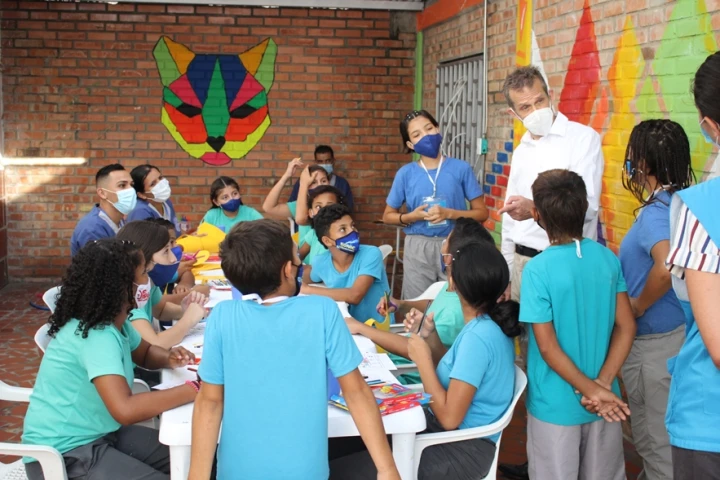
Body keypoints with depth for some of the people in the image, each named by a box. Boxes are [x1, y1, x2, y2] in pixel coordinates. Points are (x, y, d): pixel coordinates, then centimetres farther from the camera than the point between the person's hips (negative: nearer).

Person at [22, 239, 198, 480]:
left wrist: (169, 359, -3)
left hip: (98, 434, 9)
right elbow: (125, 410, -38)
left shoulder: (113, 320, 1)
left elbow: (145, 352, 21)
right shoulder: (96, 336, -27)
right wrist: (195, 389, -32)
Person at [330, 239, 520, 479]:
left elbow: (450, 418, -26)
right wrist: (430, 339, 1)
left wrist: (423, 360, -18)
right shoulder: (486, 325, 5)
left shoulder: (479, 336, -25)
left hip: (462, 449, -10)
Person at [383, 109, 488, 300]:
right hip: (418, 249, 1)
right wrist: (411, 216, -10)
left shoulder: (461, 169, -2)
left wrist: (449, 213, -15)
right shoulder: (406, 173, 0)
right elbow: (388, 216, 9)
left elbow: (481, 213, -1)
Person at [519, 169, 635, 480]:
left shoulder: (538, 270, -19)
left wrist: (591, 390, -11)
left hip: (556, 406, -4)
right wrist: (602, 384, -8)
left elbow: (548, 347, -18)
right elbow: (626, 328, -3)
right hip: (603, 400, 4)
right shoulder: (609, 259, -4)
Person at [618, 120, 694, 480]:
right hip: (677, 333, 9)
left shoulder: (656, 211, -22)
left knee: (656, 442, 7)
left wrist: (638, 305, -24)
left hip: (654, 342, -9)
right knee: (659, 439, 24)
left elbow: (667, 267, -39)